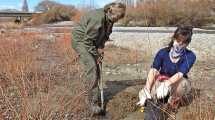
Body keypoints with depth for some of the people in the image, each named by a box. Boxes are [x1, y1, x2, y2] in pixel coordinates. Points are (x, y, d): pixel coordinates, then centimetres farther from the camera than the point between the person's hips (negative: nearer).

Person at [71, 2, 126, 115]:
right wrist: (96, 54, -16)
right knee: (91, 68, -18)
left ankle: (94, 96, 22)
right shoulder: (97, 17, -30)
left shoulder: (109, 20, -2)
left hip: (91, 42, 9)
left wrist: (100, 48, -8)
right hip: (80, 40, -9)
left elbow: (104, 36, 9)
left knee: (96, 69, 7)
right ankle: (92, 102, -13)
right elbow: (88, 39, -25)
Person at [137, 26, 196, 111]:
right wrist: (146, 90, -41)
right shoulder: (163, 53, -16)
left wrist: (166, 84, -52)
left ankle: (173, 103, -6)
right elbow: (153, 71, -26)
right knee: (143, 93, -29)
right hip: (162, 81, 1)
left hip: (176, 85, 0)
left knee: (183, 82, -37)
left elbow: (180, 74, -33)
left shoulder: (190, 56, -20)